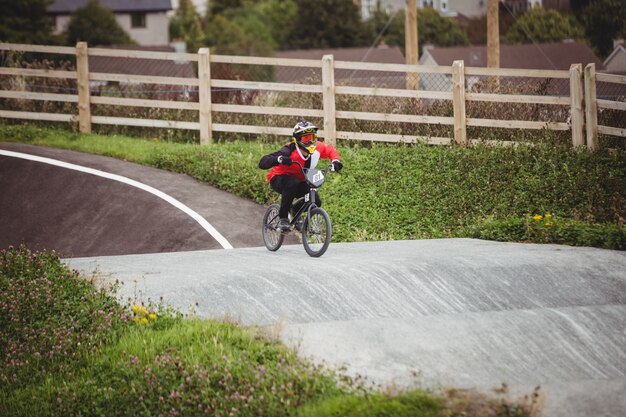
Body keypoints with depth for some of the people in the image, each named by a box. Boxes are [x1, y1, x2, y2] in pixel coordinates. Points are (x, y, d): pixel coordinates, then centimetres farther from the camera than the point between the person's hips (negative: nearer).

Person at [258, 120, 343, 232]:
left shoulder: (317, 148, -17)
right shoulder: (290, 151, -33)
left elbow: (331, 150, 7)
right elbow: (262, 163, -40)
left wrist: (335, 161, -14)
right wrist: (279, 159, -59)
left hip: (299, 180, 6)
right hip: (278, 179, -6)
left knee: (315, 202, -14)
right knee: (292, 184, -40)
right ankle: (283, 219, -24)